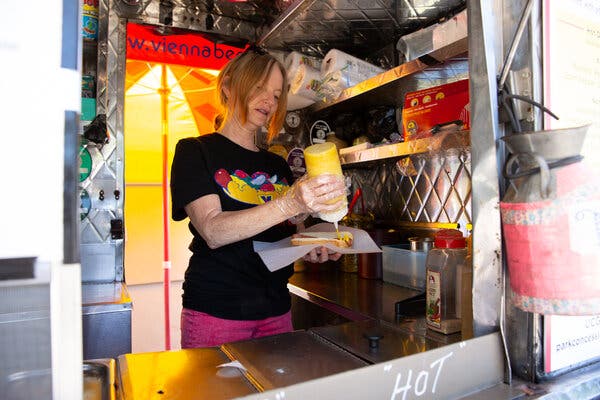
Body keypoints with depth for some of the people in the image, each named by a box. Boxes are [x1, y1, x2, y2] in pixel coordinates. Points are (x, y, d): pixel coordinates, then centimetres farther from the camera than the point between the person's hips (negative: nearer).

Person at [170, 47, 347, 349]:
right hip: (216, 313, -5)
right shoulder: (195, 151, -4)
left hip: (276, 310, 5)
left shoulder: (277, 165, 12)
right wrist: (289, 204, -33)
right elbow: (213, 232, -20)